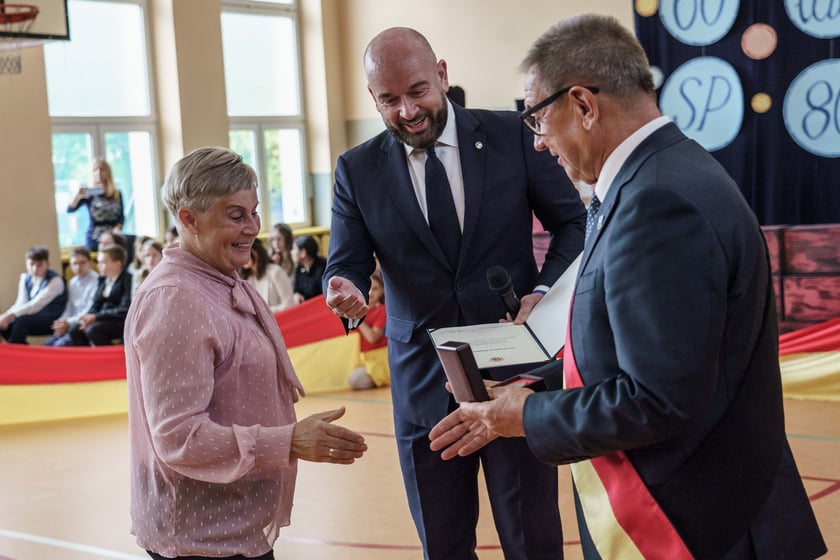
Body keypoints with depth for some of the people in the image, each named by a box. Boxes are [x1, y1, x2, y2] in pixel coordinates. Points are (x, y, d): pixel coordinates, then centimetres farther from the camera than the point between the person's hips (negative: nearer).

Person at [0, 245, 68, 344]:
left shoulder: (55, 280, -15)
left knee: (21, 320, -30)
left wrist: (9, 315, -33)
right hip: (33, 318, 7)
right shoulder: (25, 278, 7)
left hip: (52, 322, -7)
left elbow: (35, 305, -25)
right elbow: (20, 303, -2)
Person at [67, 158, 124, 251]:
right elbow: (70, 209, -6)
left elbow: (121, 217, 13)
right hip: (94, 238, -2)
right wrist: (78, 196, -24)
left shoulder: (117, 194, 10)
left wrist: (117, 228, -7)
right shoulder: (89, 194, 2)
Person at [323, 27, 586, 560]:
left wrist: (546, 291, -13)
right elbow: (346, 265, -1)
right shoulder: (358, 170, 0)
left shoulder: (513, 135, -3)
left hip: (515, 370, -1)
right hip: (424, 384, 2)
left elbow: (573, 222, 3)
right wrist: (347, 293, -25)